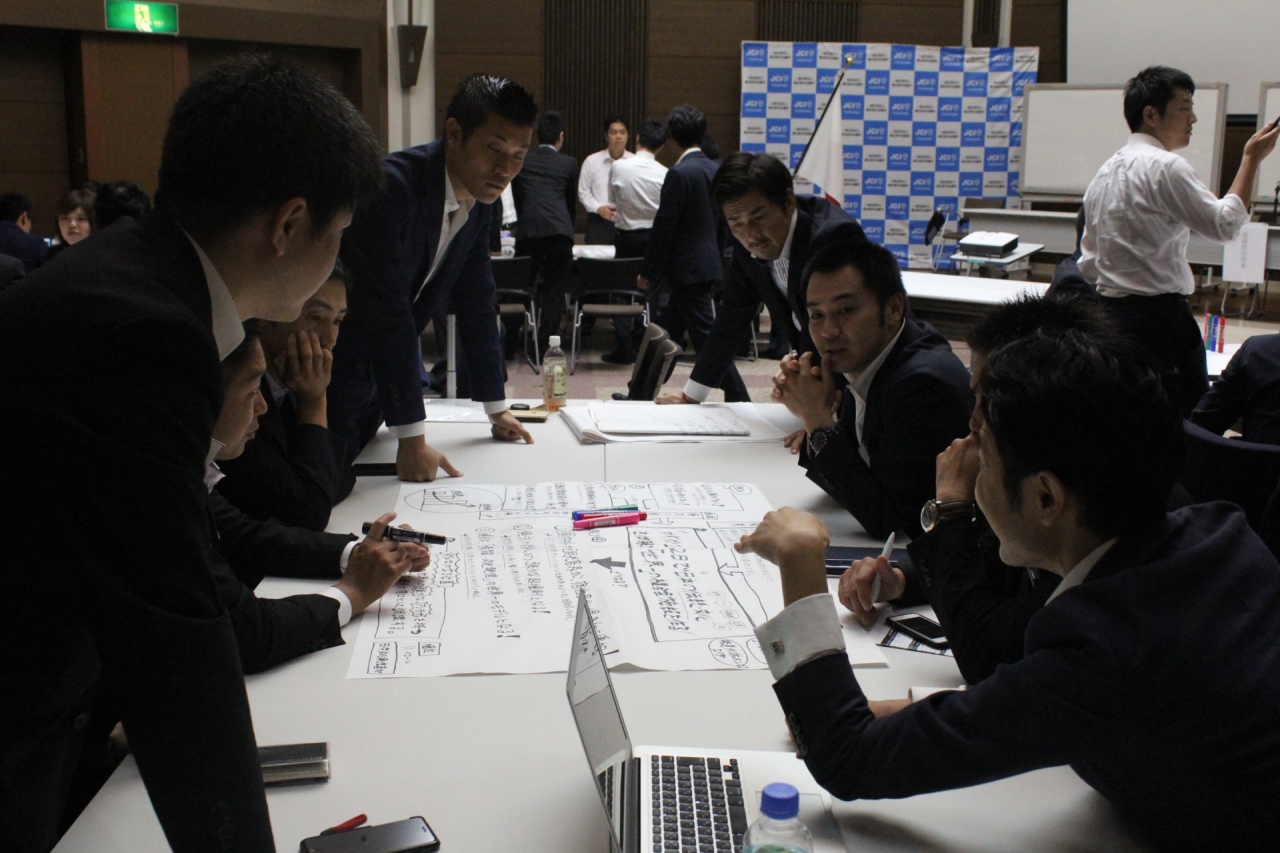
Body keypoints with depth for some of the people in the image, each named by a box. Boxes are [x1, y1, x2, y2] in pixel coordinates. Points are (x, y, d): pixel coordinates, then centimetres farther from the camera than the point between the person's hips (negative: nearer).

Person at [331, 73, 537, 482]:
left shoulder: (480, 195, -3)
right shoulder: (391, 185, -28)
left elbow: (476, 301, 4)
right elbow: (388, 313, -30)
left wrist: (497, 410, 5)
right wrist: (411, 438, -30)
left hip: (386, 366, 8)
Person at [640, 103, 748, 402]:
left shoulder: (679, 173, -17)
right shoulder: (714, 170, 7)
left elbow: (663, 227, -17)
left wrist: (648, 272, -10)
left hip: (687, 268, -9)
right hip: (708, 262, 9)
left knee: (706, 336, -5)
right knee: (667, 332, 16)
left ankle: (738, 397, -5)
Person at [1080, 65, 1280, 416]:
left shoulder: (1106, 170, 13)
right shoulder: (1165, 166, -12)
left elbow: (1089, 263, 16)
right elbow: (1225, 224, -10)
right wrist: (1251, 159, -5)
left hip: (1109, 311, 9)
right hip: (1159, 316, -9)